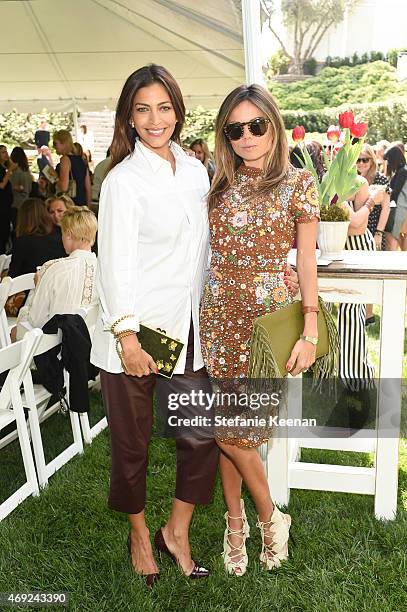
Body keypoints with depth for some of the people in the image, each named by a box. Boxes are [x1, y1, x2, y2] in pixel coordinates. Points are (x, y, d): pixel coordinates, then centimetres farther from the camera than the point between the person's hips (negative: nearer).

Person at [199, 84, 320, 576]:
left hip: (270, 315, -4)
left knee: (231, 428, -2)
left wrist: (309, 332, -8)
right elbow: (210, 253, 11)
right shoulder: (219, 186, 8)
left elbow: (307, 262, -3)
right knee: (226, 423, 11)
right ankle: (236, 521, 31)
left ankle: (270, 516, 25)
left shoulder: (298, 184, -3)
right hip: (219, 314, 4)